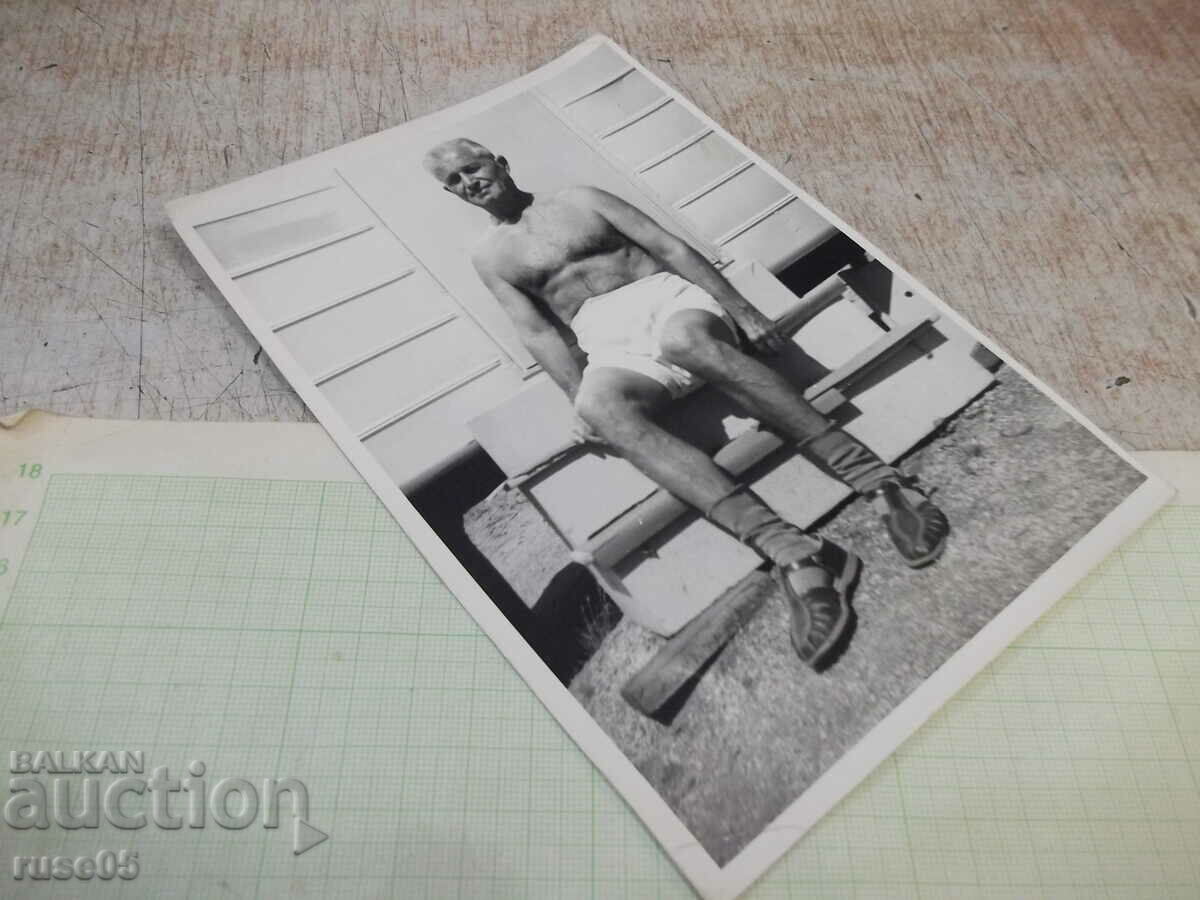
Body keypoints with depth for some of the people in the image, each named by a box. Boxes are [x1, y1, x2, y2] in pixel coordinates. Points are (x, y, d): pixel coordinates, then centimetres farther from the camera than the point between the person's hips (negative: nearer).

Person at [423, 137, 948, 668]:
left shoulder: (580, 200, 18)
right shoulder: (489, 258, 20)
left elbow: (671, 247, 10)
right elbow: (538, 334, 7)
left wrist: (741, 308, -2)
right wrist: (578, 398, -11)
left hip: (667, 297, 0)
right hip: (609, 344, 0)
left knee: (684, 339, -39)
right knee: (600, 407, -37)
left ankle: (872, 478, -40)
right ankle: (790, 553, -52)